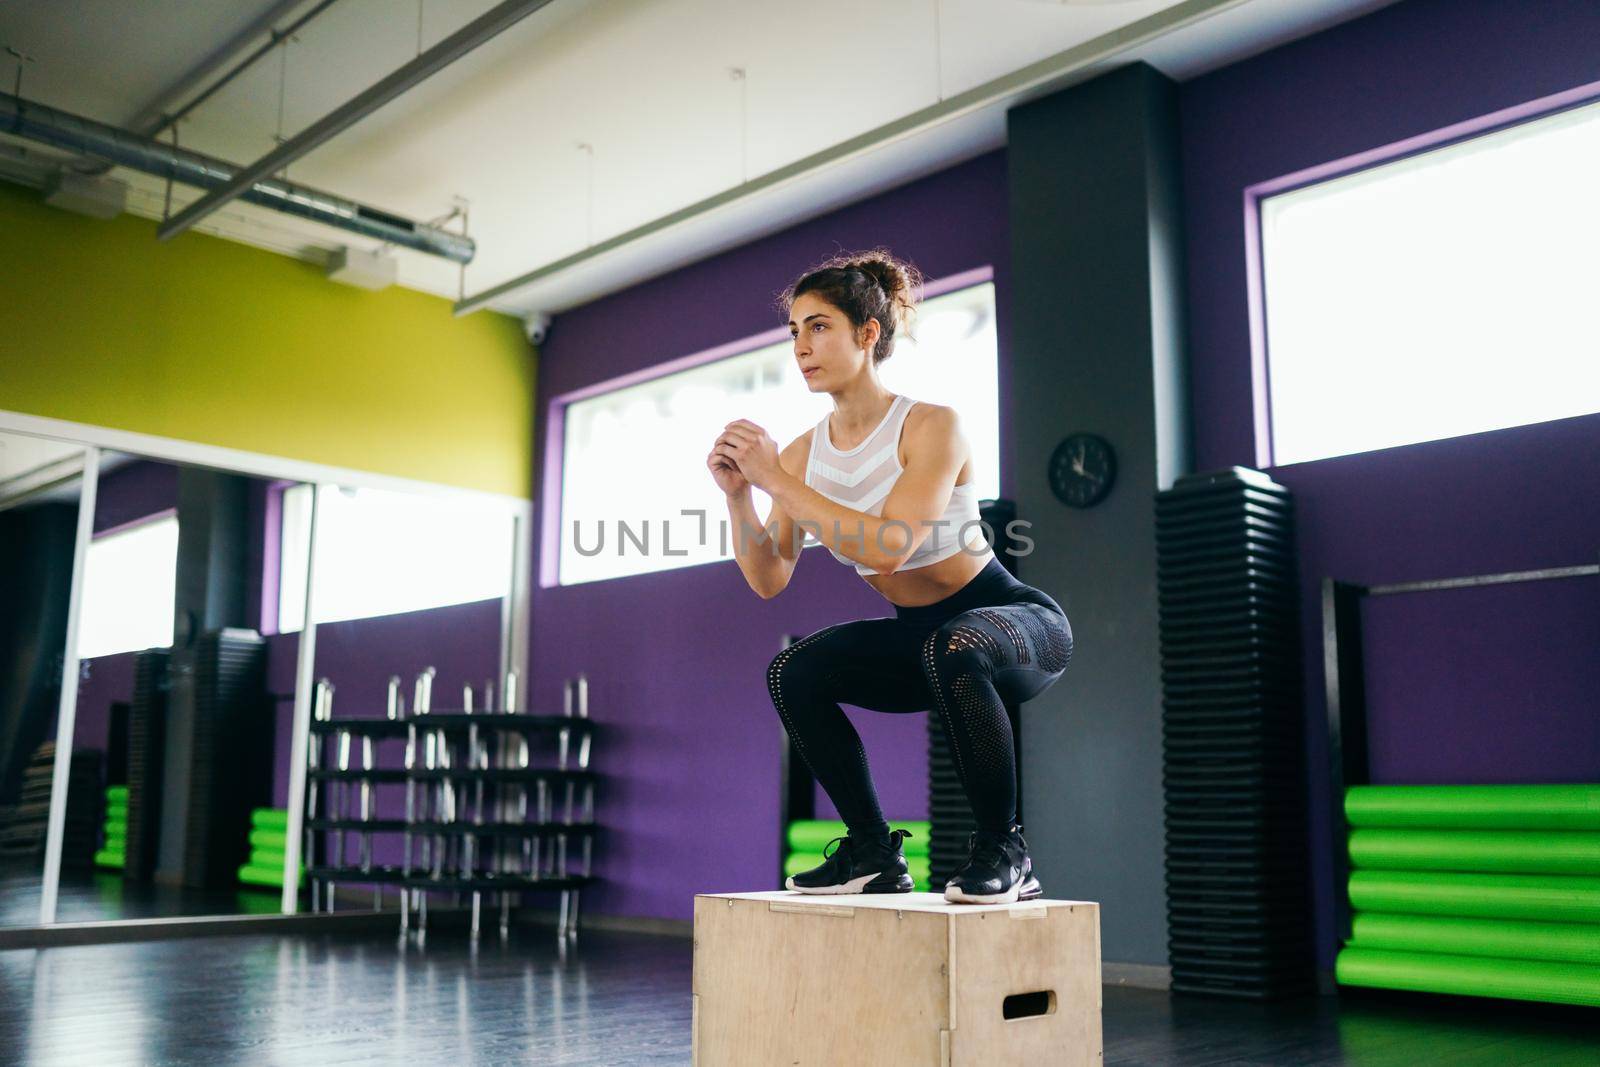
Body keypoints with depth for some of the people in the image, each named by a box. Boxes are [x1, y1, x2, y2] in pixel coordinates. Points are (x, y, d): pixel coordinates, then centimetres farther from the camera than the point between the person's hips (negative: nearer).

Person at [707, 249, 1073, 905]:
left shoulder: (930, 427, -21)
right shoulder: (804, 453, -3)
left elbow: (889, 545, -36)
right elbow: (768, 579, -7)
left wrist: (776, 480, -34)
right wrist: (738, 495, -22)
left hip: (1021, 624, -6)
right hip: (919, 635, 7)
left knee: (955, 647, -39)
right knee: (793, 674, -12)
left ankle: (1002, 852, -18)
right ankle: (874, 855, 1)